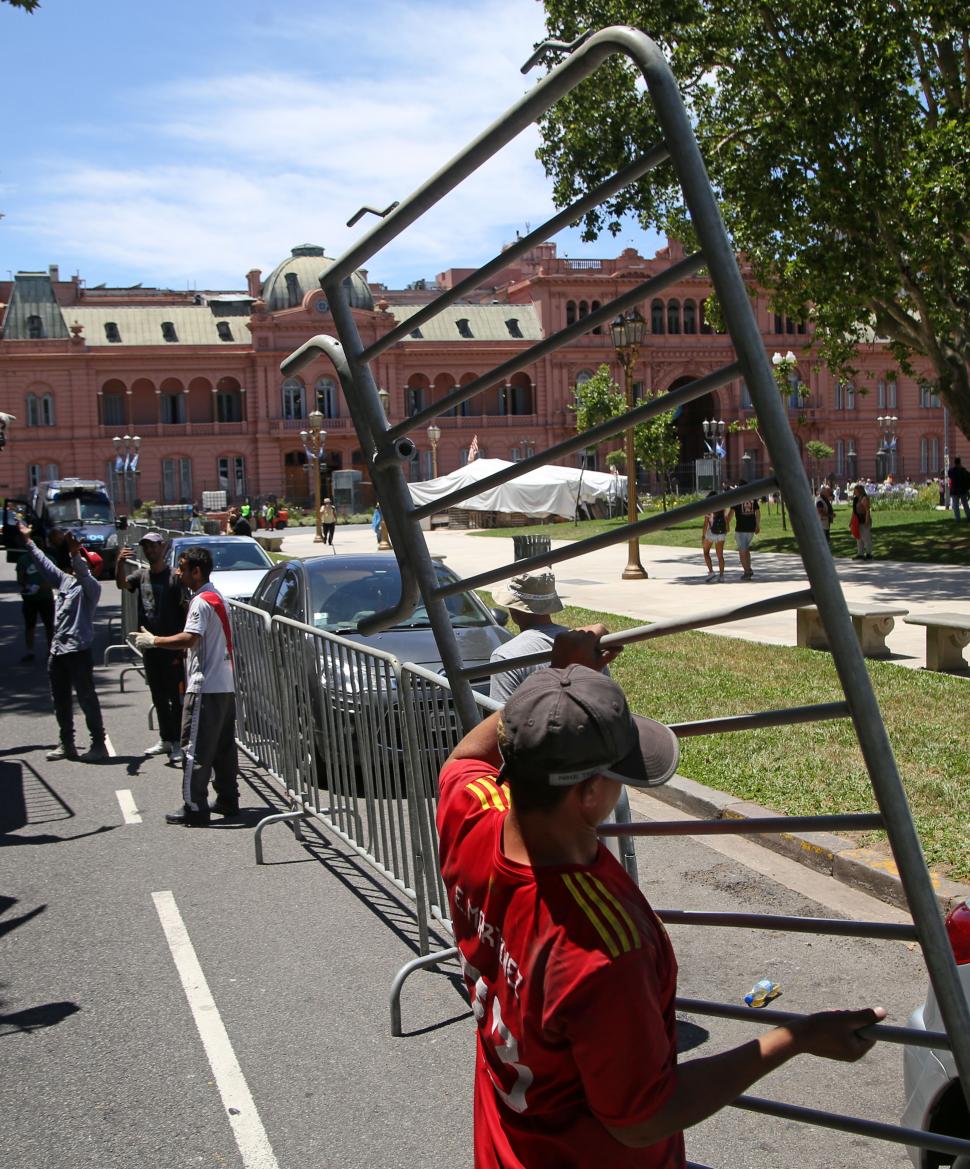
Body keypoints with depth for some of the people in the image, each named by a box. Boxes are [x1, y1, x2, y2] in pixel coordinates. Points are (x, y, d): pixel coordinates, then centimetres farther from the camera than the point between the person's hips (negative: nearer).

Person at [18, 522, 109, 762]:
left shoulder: (91, 587, -6)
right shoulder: (64, 580, 14)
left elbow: (83, 575, -28)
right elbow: (44, 563, 22)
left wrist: (74, 553, -43)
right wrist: (28, 540, 25)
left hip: (78, 651, -8)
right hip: (57, 650, 8)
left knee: (87, 698, -5)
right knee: (60, 699, 13)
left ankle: (99, 745, 0)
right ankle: (66, 744, 23)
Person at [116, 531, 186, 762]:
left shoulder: (174, 576, -8)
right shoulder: (141, 575, 9)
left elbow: (185, 609, -9)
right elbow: (122, 584, -9)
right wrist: (120, 564, -29)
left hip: (172, 646, -7)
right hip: (150, 645, 7)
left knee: (175, 696, -3)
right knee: (158, 696, 15)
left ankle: (177, 743, 1)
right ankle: (165, 739, 25)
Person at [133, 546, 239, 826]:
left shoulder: (202, 601, -15)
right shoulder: (216, 597, 16)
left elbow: (189, 639, -25)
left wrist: (153, 641, -16)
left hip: (205, 687, -10)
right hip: (225, 686, 10)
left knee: (196, 749, -5)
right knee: (223, 747, 14)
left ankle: (194, 808, -3)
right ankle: (227, 800, 20)